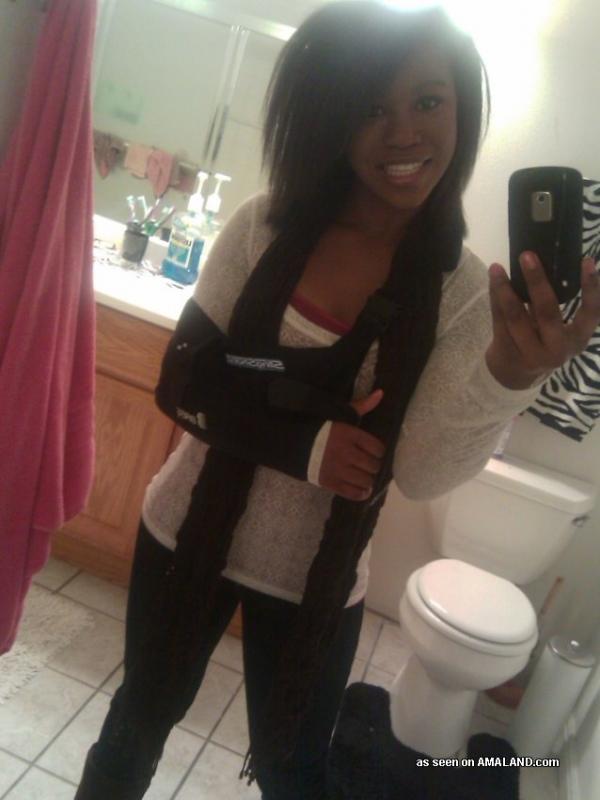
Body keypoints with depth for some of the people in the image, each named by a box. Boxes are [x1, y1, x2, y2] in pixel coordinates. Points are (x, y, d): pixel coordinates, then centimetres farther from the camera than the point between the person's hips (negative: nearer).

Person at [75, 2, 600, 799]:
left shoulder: (466, 288, -11)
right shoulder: (267, 225, -10)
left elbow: (422, 473, -17)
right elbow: (182, 382, -11)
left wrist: (510, 374, -34)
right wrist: (306, 444, -24)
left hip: (316, 580, 0)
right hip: (191, 534, 1)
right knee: (142, 715, 25)